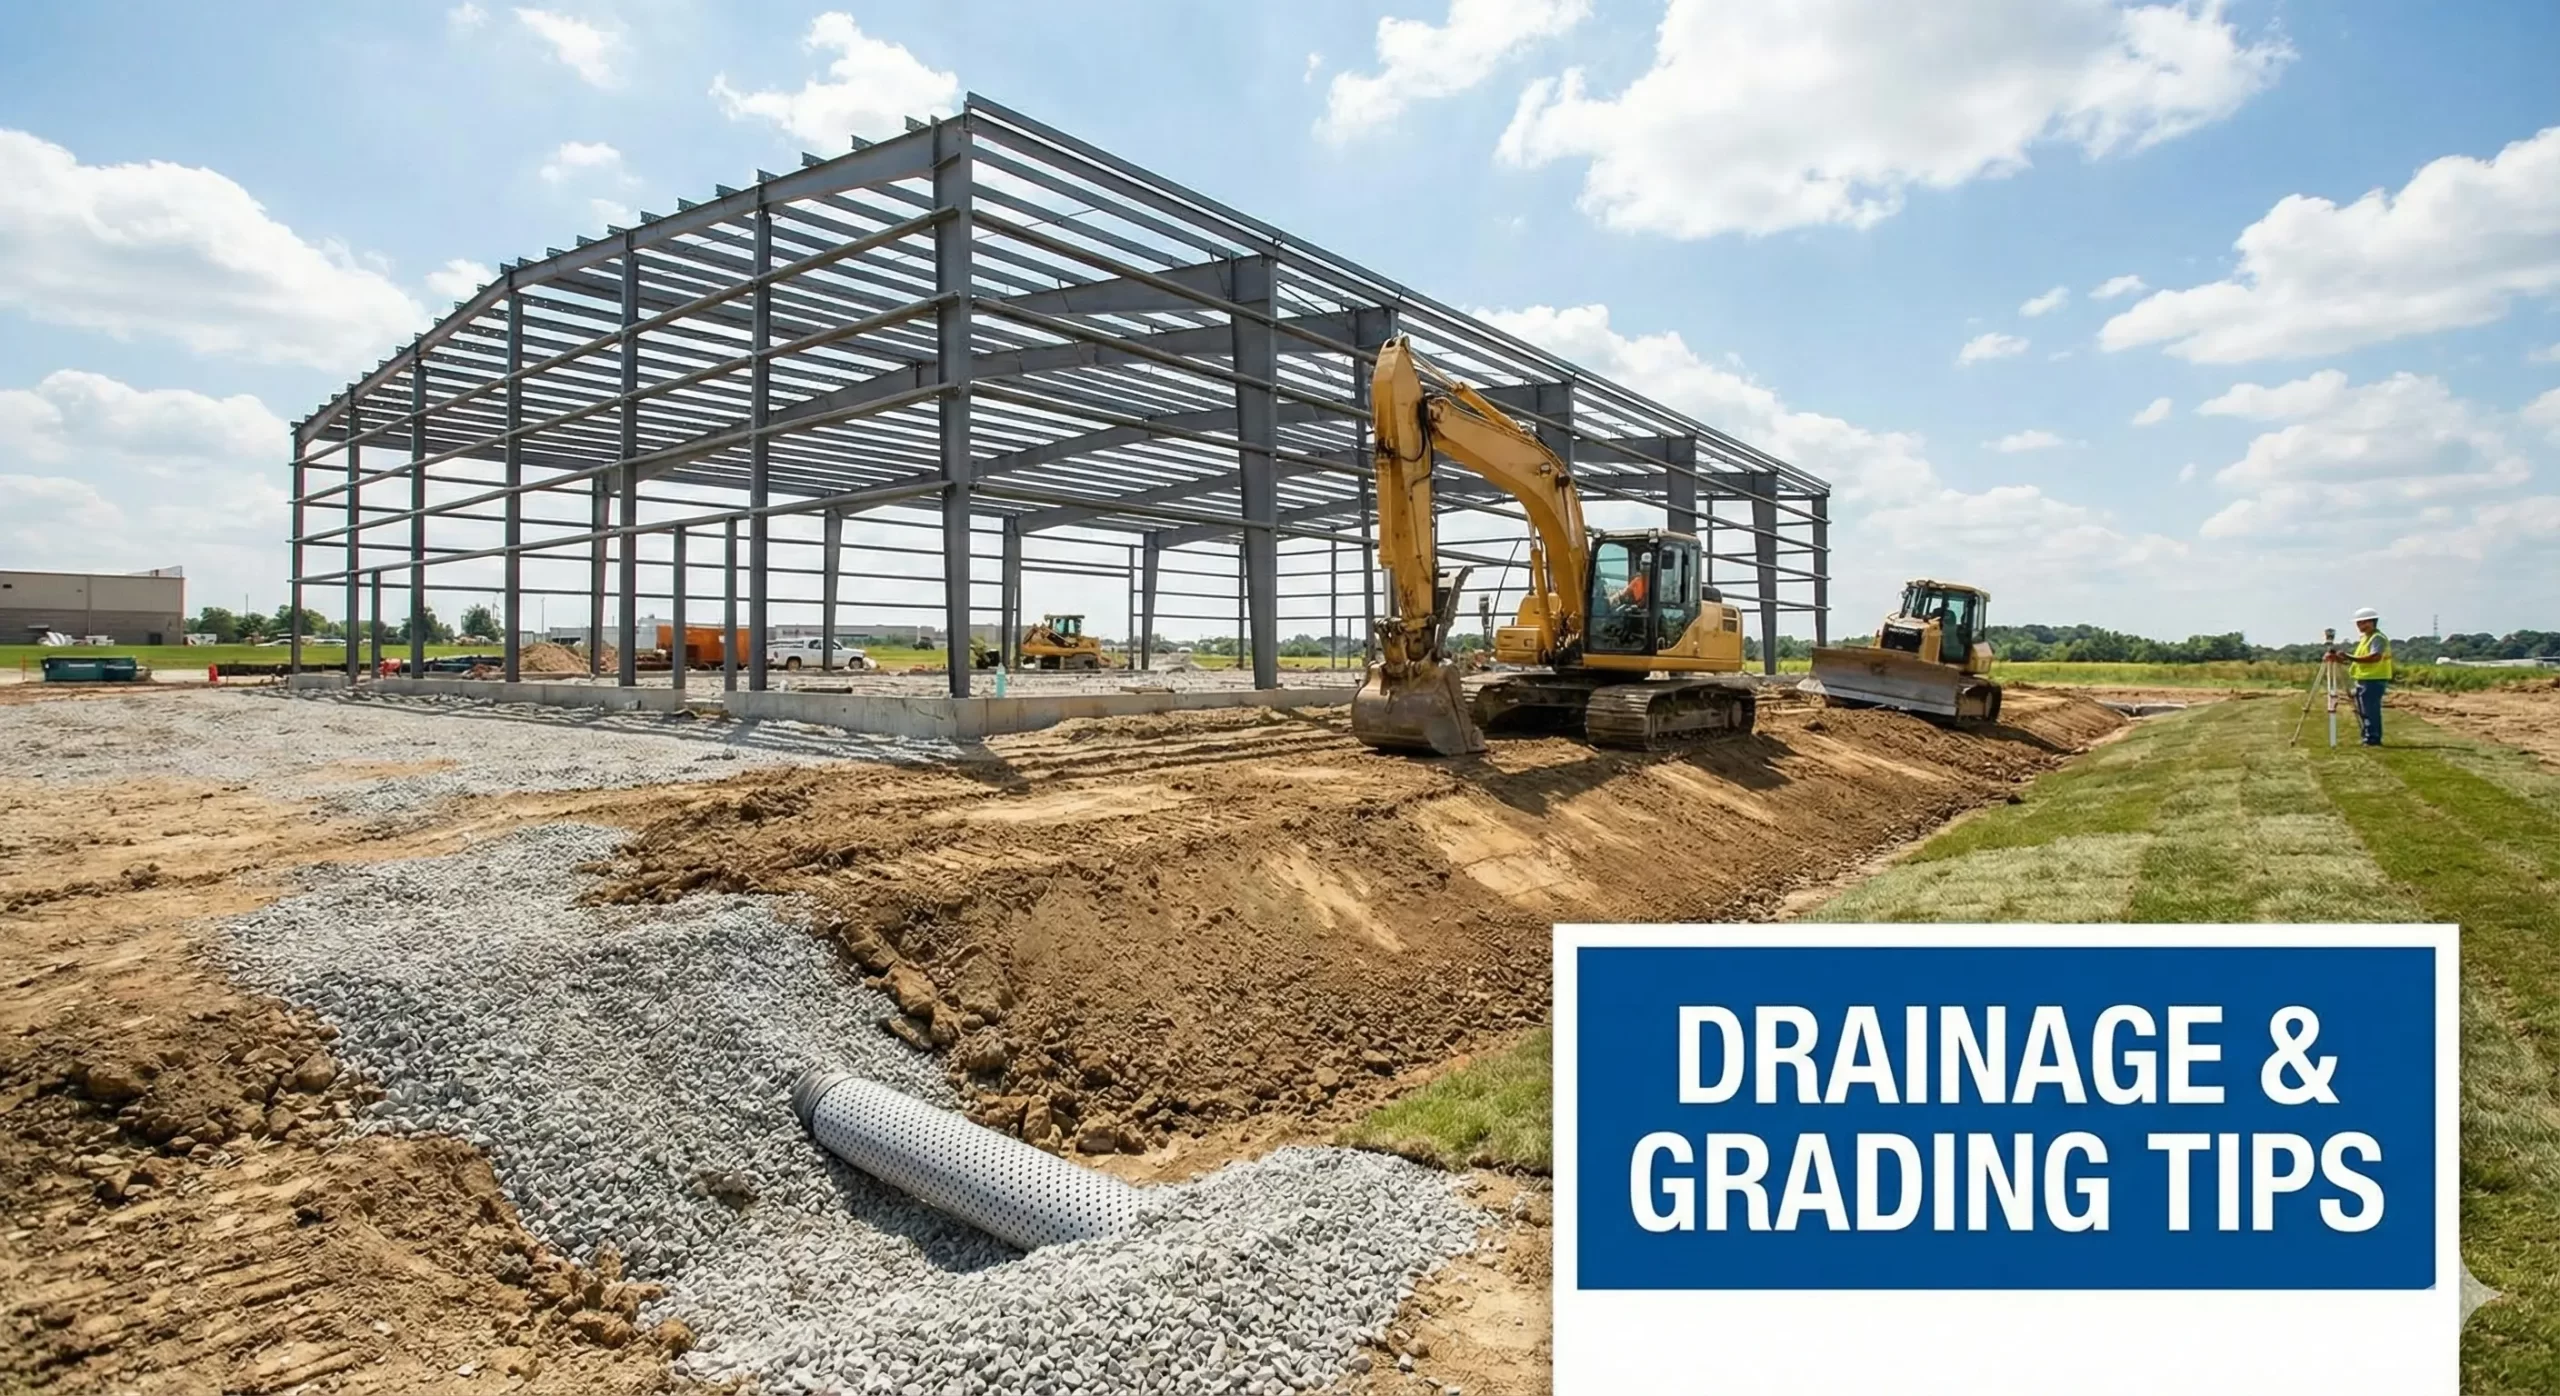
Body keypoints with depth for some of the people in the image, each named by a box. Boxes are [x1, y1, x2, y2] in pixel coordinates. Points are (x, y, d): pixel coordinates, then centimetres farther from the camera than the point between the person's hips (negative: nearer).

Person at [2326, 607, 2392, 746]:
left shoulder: (2378, 638, -11)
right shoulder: (2364, 638, 19)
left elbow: (2375, 657, -27)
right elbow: (2358, 660, 21)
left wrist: (2350, 657, -30)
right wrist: (2338, 659, 5)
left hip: (2374, 680, -10)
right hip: (2363, 679, 10)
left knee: (2370, 711, -9)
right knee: (2364, 711, 12)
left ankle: (2373, 739, -7)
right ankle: (2368, 738, 17)